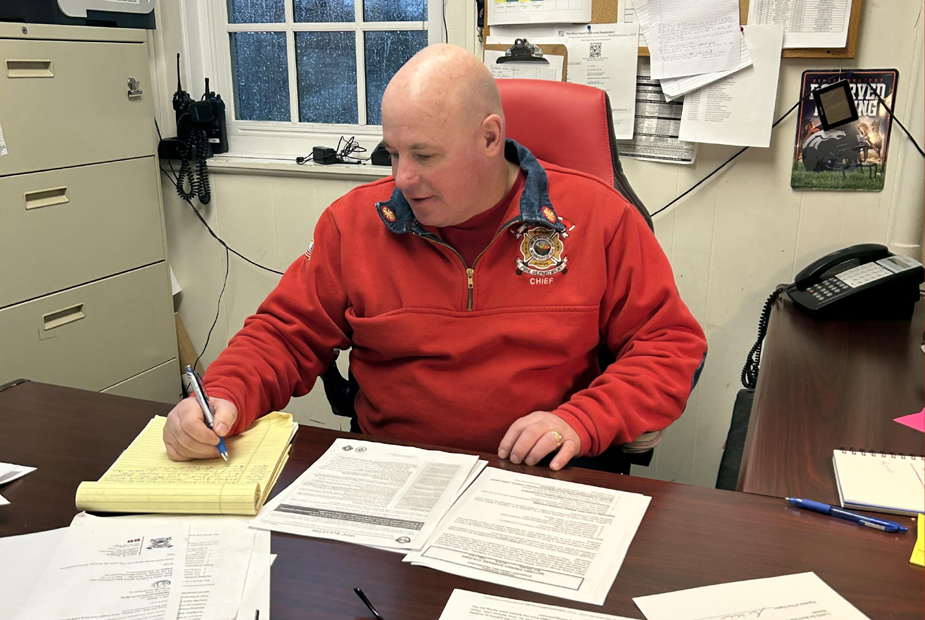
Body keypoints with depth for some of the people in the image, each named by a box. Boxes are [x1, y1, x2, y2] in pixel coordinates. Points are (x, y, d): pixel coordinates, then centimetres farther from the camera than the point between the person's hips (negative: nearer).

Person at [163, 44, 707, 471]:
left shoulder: (597, 217, -2)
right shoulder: (356, 221, 3)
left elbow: (672, 344, 1)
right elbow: (287, 335, 9)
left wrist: (582, 421, -15)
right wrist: (224, 399, -12)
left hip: (538, 481, 0)